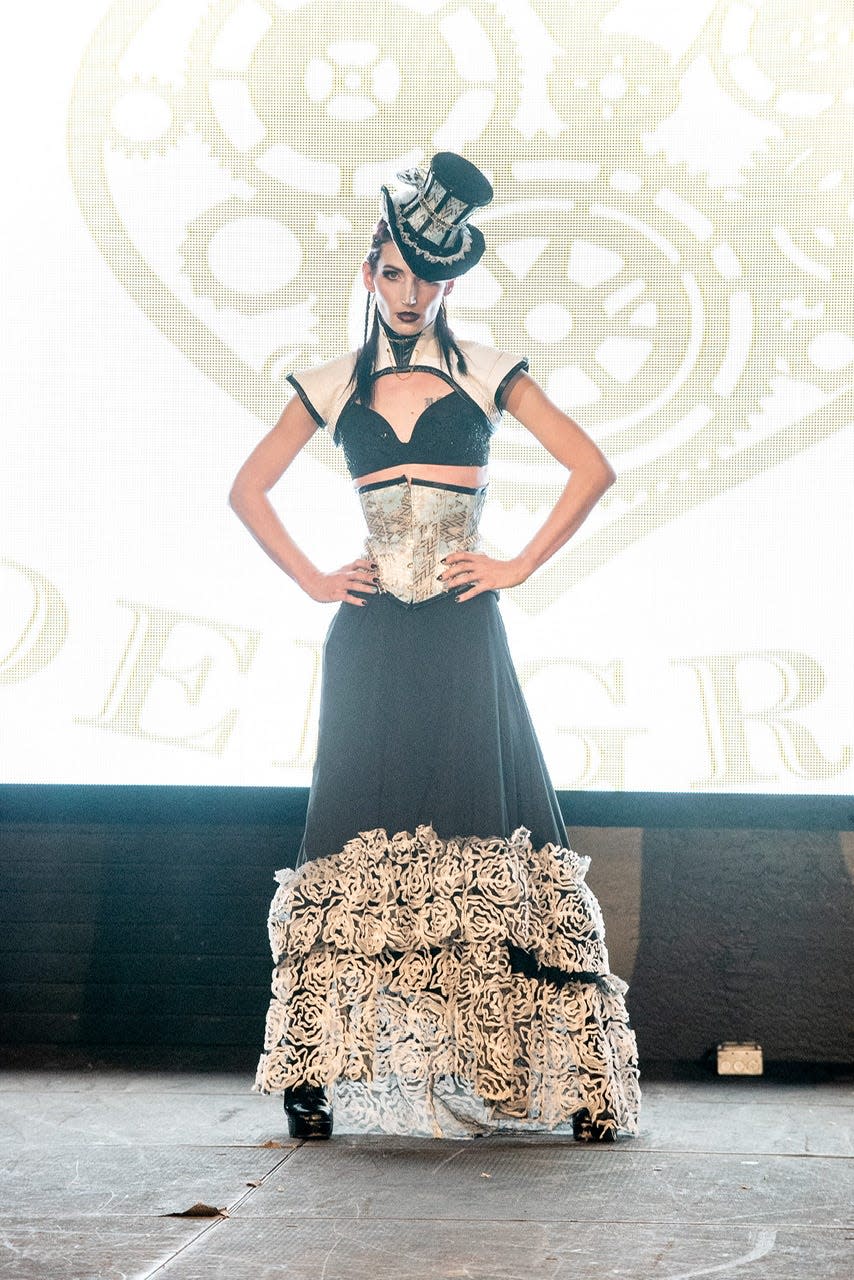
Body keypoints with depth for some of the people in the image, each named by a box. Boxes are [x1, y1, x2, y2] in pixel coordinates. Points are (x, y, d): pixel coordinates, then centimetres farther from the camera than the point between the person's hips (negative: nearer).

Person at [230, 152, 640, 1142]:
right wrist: (313, 579, 6)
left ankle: (575, 1077, -5)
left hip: (462, 634, -1)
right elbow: (248, 489, 17)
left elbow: (591, 468, 5)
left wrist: (520, 566, -1)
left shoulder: (485, 374, 8)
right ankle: (314, 1073, -2)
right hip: (371, 635, 1)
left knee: (486, 825, -7)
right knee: (358, 831, -3)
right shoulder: (333, 386, 12)